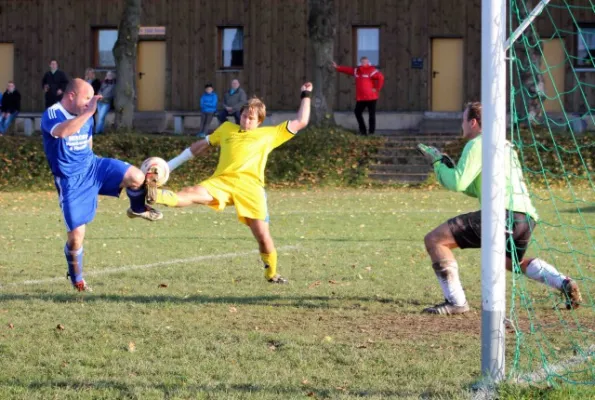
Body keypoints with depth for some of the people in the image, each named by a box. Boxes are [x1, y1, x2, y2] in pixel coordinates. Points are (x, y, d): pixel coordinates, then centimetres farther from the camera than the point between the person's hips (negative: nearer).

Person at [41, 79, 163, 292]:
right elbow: (62, 131, -42)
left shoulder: (86, 117, 5)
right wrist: (88, 112, -47)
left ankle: (137, 208, 13)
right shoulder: (51, 115, -17)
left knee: (136, 177, -20)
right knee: (76, 235, -6)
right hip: (71, 181, -5)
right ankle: (77, 279, 19)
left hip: (93, 166, 5)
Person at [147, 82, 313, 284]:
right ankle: (156, 196, -58)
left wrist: (306, 96, 25)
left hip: (250, 186, 0)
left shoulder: (269, 134, 20)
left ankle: (271, 273, 17)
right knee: (193, 193, -29)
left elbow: (300, 123, 23)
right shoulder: (227, 129, 26)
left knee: (263, 236, -6)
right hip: (221, 181, 0)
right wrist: (171, 165, 31)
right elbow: (201, 145, 33)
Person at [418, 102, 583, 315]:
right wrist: (446, 165, 26)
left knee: (434, 240, -6)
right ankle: (564, 283, 15)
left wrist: (437, 163, 10)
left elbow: (458, 183, -7)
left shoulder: (477, 145, 1)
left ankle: (456, 301, -12)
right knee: (513, 261, 36)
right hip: (527, 217, 9)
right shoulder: (505, 145, 28)